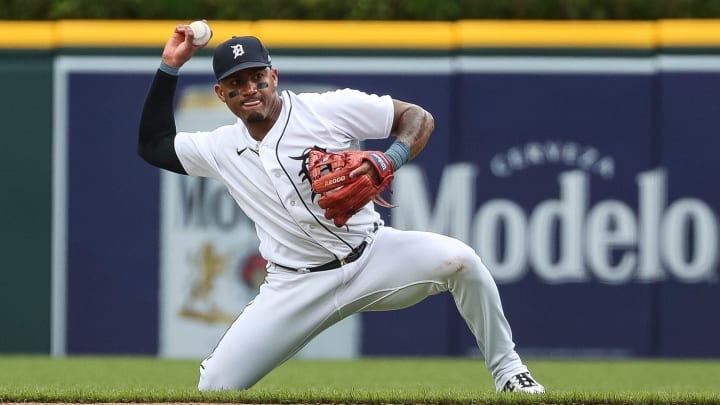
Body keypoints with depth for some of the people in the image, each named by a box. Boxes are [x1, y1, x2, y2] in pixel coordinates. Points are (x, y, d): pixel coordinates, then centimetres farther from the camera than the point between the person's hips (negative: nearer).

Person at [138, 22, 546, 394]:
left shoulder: (328, 109, -4)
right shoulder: (222, 148, 7)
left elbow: (419, 118, -2)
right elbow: (153, 145, 18)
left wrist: (392, 159, -24)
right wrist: (170, 67, 13)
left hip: (373, 254, -2)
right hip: (297, 286, 2)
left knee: (459, 259, -31)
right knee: (215, 387, -13)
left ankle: (507, 371, -16)